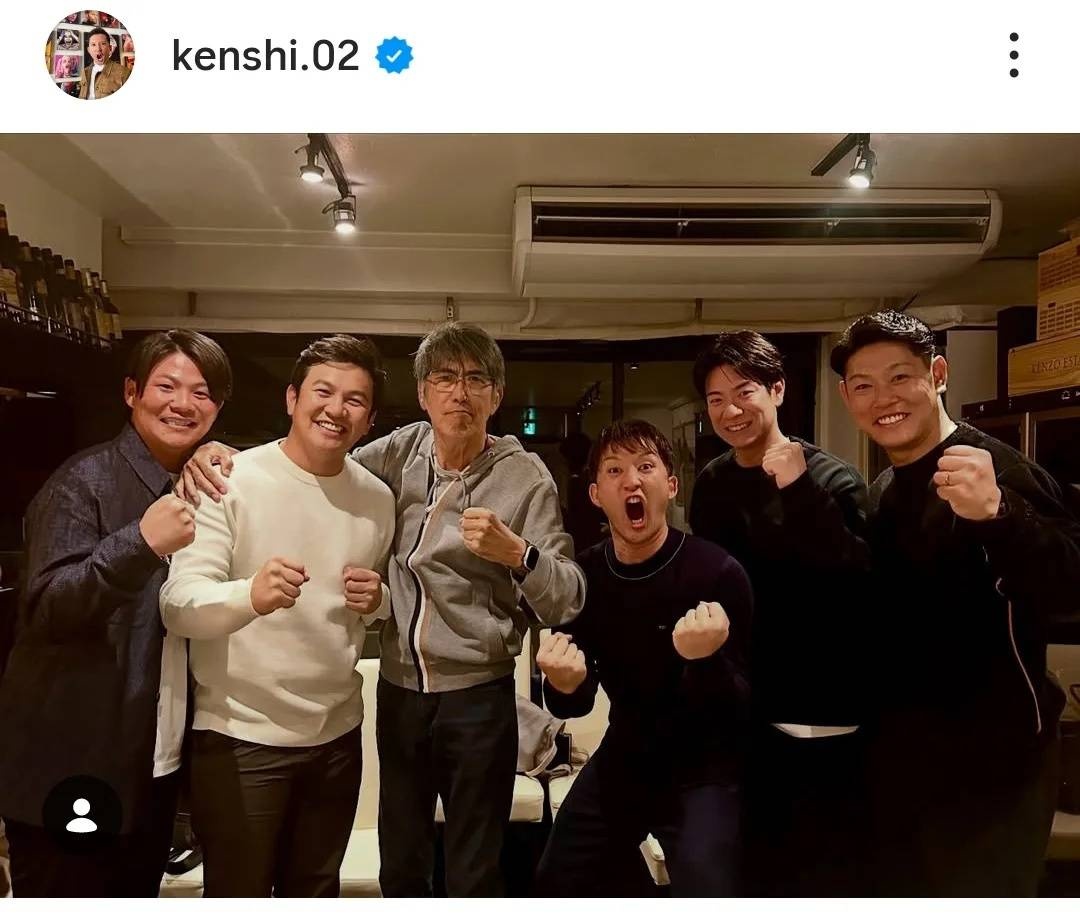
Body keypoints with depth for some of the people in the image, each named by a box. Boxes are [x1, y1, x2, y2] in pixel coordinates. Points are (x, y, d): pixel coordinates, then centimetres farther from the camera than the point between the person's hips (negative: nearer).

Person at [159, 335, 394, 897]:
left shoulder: (377, 498, 2)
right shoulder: (230, 481, -13)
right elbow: (178, 606, -21)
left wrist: (378, 600, -8)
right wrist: (250, 595, -42)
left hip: (338, 734, 5)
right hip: (239, 737, -4)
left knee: (316, 893, 22)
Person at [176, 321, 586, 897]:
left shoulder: (524, 476, -12)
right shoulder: (402, 451, -2)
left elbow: (567, 604, -12)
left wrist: (517, 554, -31)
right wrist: (220, 453, -8)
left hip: (478, 699, -3)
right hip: (399, 691, 4)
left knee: (472, 878, 12)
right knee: (400, 869, 21)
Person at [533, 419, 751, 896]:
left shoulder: (716, 572, -23)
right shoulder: (582, 574, -8)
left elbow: (741, 710, -21)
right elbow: (574, 704, -1)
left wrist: (705, 662, -41)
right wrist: (564, 685, -24)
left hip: (704, 771, -5)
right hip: (623, 761, 5)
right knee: (556, 888, 17)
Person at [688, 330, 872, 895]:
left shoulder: (831, 478, -11)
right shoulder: (711, 485, 4)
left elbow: (861, 584, -23)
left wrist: (800, 491, -28)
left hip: (823, 714, -4)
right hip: (744, 712, 5)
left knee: (830, 870, 8)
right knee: (753, 863, 18)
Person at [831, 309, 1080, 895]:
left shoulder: (996, 470, -16)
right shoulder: (881, 492, 7)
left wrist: (997, 515, -47)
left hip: (990, 767, -7)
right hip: (899, 760, 8)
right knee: (900, 890, 20)